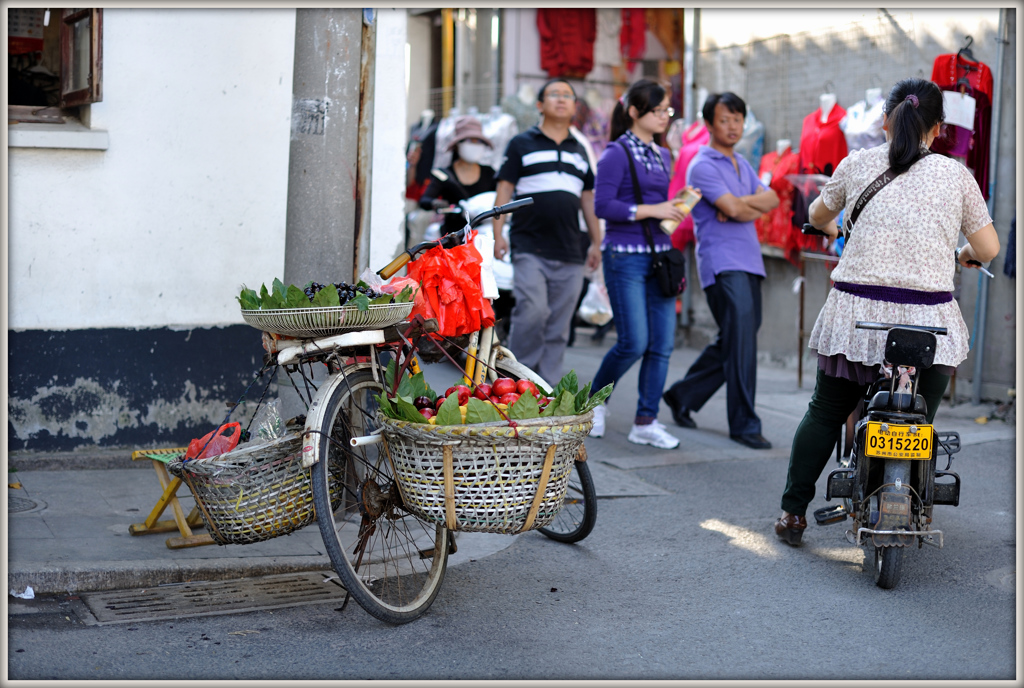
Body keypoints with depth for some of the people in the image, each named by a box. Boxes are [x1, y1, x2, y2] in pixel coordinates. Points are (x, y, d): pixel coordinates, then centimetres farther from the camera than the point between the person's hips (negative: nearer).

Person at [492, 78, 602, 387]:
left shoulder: (580, 151, 20)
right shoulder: (522, 144, 7)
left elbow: (588, 199, 22)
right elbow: (504, 191, 2)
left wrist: (596, 243, 16)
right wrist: (498, 235, -8)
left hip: (569, 255, 4)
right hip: (529, 248, -4)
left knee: (558, 329, 2)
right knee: (533, 311, -19)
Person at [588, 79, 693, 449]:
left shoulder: (662, 156, 16)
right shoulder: (617, 154, -7)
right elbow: (603, 205, -15)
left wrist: (678, 202, 4)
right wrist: (652, 210, -17)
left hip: (659, 256, 7)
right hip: (626, 257, -7)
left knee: (662, 344, 2)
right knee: (633, 343, -8)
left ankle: (645, 423, 9)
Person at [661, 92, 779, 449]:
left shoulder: (742, 164, 21)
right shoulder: (703, 166, -6)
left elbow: (771, 199, 8)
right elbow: (734, 209, -17)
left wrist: (741, 205, -10)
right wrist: (757, 205, 3)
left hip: (749, 262, 9)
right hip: (722, 263, -8)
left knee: (733, 341, 12)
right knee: (740, 340, -13)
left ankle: (682, 396, 28)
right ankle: (744, 425, -8)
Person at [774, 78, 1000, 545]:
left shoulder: (857, 164, 6)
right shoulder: (956, 175, 2)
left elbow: (817, 214, 24)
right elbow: (989, 248, 5)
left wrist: (833, 229, 47)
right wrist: (964, 256, 28)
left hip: (856, 313, 1)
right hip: (927, 321, -1)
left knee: (824, 414, 15)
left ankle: (793, 512, 17)